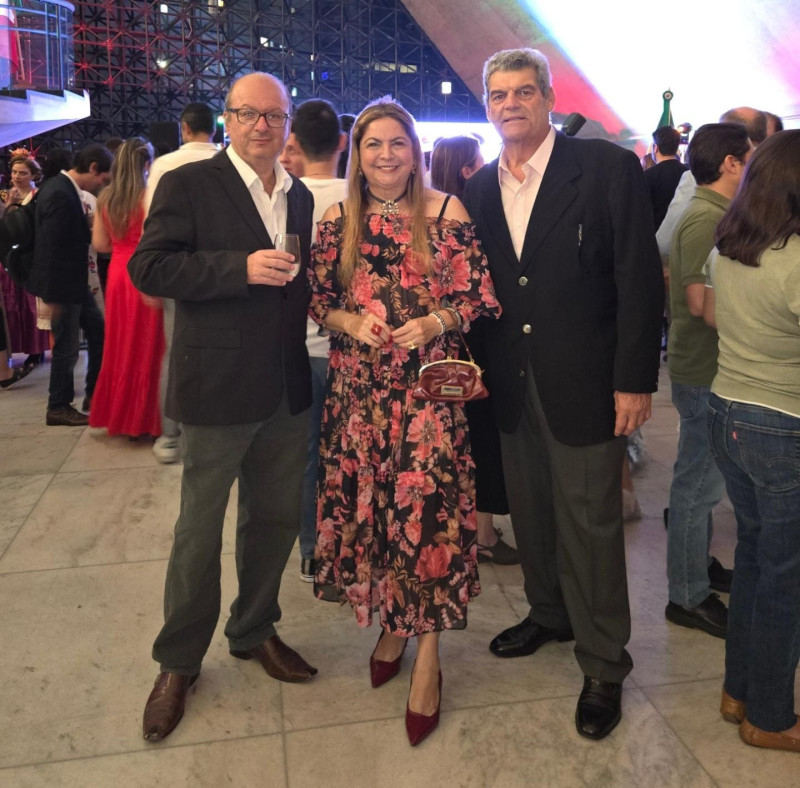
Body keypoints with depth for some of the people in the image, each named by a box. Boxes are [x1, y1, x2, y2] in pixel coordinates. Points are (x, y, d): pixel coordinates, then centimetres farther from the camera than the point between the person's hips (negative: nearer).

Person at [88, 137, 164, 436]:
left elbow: (100, 243, 8)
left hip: (117, 275, 6)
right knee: (145, 346, 3)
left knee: (119, 346, 14)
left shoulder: (105, 199, 6)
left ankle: (118, 413, 24)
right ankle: (142, 419, 10)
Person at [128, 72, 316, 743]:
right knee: (199, 530, 7)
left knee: (276, 519, 16)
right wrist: (241, 266, -23)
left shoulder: (301, 196, 13)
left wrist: (308, 290, 3)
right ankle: (178, 662, 28)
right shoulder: (189, 185, -6)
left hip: (287, 391, 6)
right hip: (218, 389, -5)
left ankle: (254, 631, 39)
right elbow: (149, 267, -15)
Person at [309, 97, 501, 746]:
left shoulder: (446, 212, -1)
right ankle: (389, 623, 32)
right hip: (358, 389, 3)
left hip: (427, 388, -3)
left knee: (425, 507, -3)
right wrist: (350, 322, -9)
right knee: (367, 502, 9)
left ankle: (427, 654, 13)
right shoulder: (338, 222, 7)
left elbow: (479, 296, 0)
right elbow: (318, 301, 10)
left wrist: (433, 323, -16)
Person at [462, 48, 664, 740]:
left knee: (590, 523, 2)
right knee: (530, 513, 17)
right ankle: (549, 615, 41)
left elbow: (641, 279, -9)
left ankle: (603, 668, 20)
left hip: (583, 384, -5)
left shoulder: (608, 168, -7)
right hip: (510, 385, 5)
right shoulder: (478, 190, 8)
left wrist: (635, 379, -13)